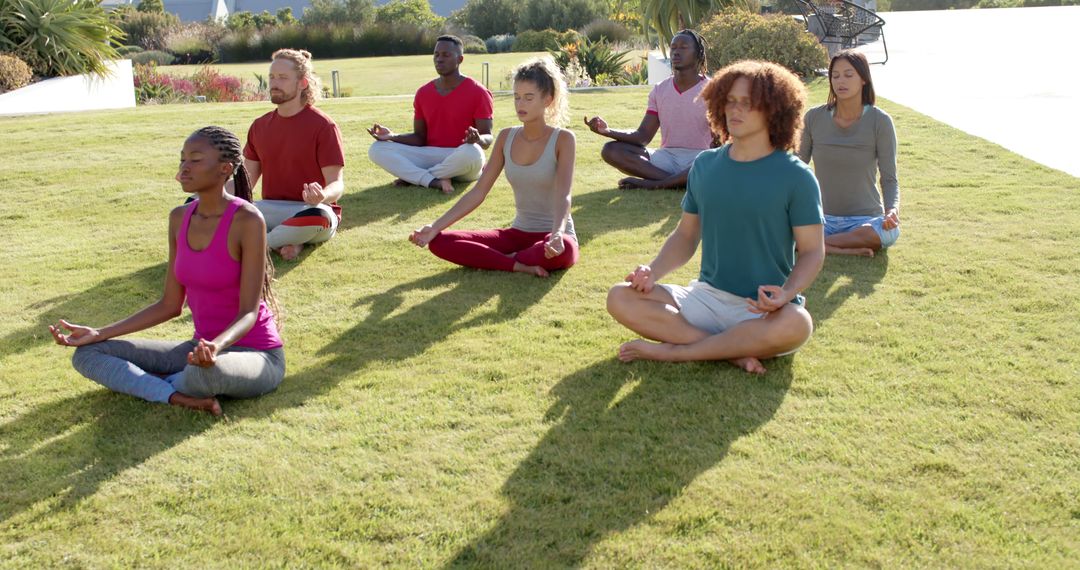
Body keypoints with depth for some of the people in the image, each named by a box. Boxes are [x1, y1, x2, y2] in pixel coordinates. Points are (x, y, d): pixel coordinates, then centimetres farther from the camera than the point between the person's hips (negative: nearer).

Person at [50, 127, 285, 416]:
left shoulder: (247, 220, -18)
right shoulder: (180, 219, 3)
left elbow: (249, 312, -20)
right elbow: (170, 305, 6)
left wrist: (217, 346, -40)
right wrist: (99, 334, 0)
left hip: (256, 356, -7)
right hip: (204, 348, 7)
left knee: (205, 370, -42)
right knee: (87, 354, 0)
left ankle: (159, 384, -6)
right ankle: (181, 398, -20)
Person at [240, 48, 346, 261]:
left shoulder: (323, 126, -6)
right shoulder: (260, 126, 12)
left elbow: (337, 184, -12)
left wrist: (322, 195, -35)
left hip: (309, 209, -5)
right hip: (271, 210, 5)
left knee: (317, 217, -42)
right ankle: (284, 242, -22)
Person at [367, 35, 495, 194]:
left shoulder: (478, 92, -5)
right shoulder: (423, 93, 10)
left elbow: (487, 138, -9)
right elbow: (419, 138, 12)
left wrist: (477, 139, -33)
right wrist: (392, 136, -6)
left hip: (462, 157, -4)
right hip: (429, 156, 4)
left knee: (472, 151, -41)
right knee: (377, 149, -12)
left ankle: (413, 176, -19)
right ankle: (435, 182, -30)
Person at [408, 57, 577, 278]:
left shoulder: (562, 139, -11)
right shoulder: (506, 137, 3)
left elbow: (563, 196, -23)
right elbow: (478, 192, 2)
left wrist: (557, 233, -44)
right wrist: (435, 227, -6)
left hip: (552, 237, -5)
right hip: (518, 233, 5)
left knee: (562, 250, -43)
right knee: (439, 242, -12)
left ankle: (508, 258, -14)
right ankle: (519, 265, -22)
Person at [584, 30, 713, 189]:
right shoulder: (660, 90, 9)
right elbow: (643, 136, 3)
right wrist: (607, 131, -13)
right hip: (666, 157, 4)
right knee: (611, 150, -17)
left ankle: (651, 183, -31)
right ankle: (680, 181, -27)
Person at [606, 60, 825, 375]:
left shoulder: (795, 175, -5)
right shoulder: (705, 165, 8)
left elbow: (812, 251, -5)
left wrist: (786, 293, -25)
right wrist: (653, 272, -5)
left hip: (764, 310, -4)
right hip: (706, 296, 4)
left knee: (795, 325, -39)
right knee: (620, 298, -16)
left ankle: (671, 350, -22)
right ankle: (735, 352, -21)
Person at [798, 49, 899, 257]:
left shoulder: (879, 121, -6)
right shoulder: (814, 118, -1)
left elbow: (889, 179, -6)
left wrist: (893, 210, -26)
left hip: (864, 219, -1)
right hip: (822, 218, 1)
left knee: (889, 232, -37)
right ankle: (847, 249, -19)